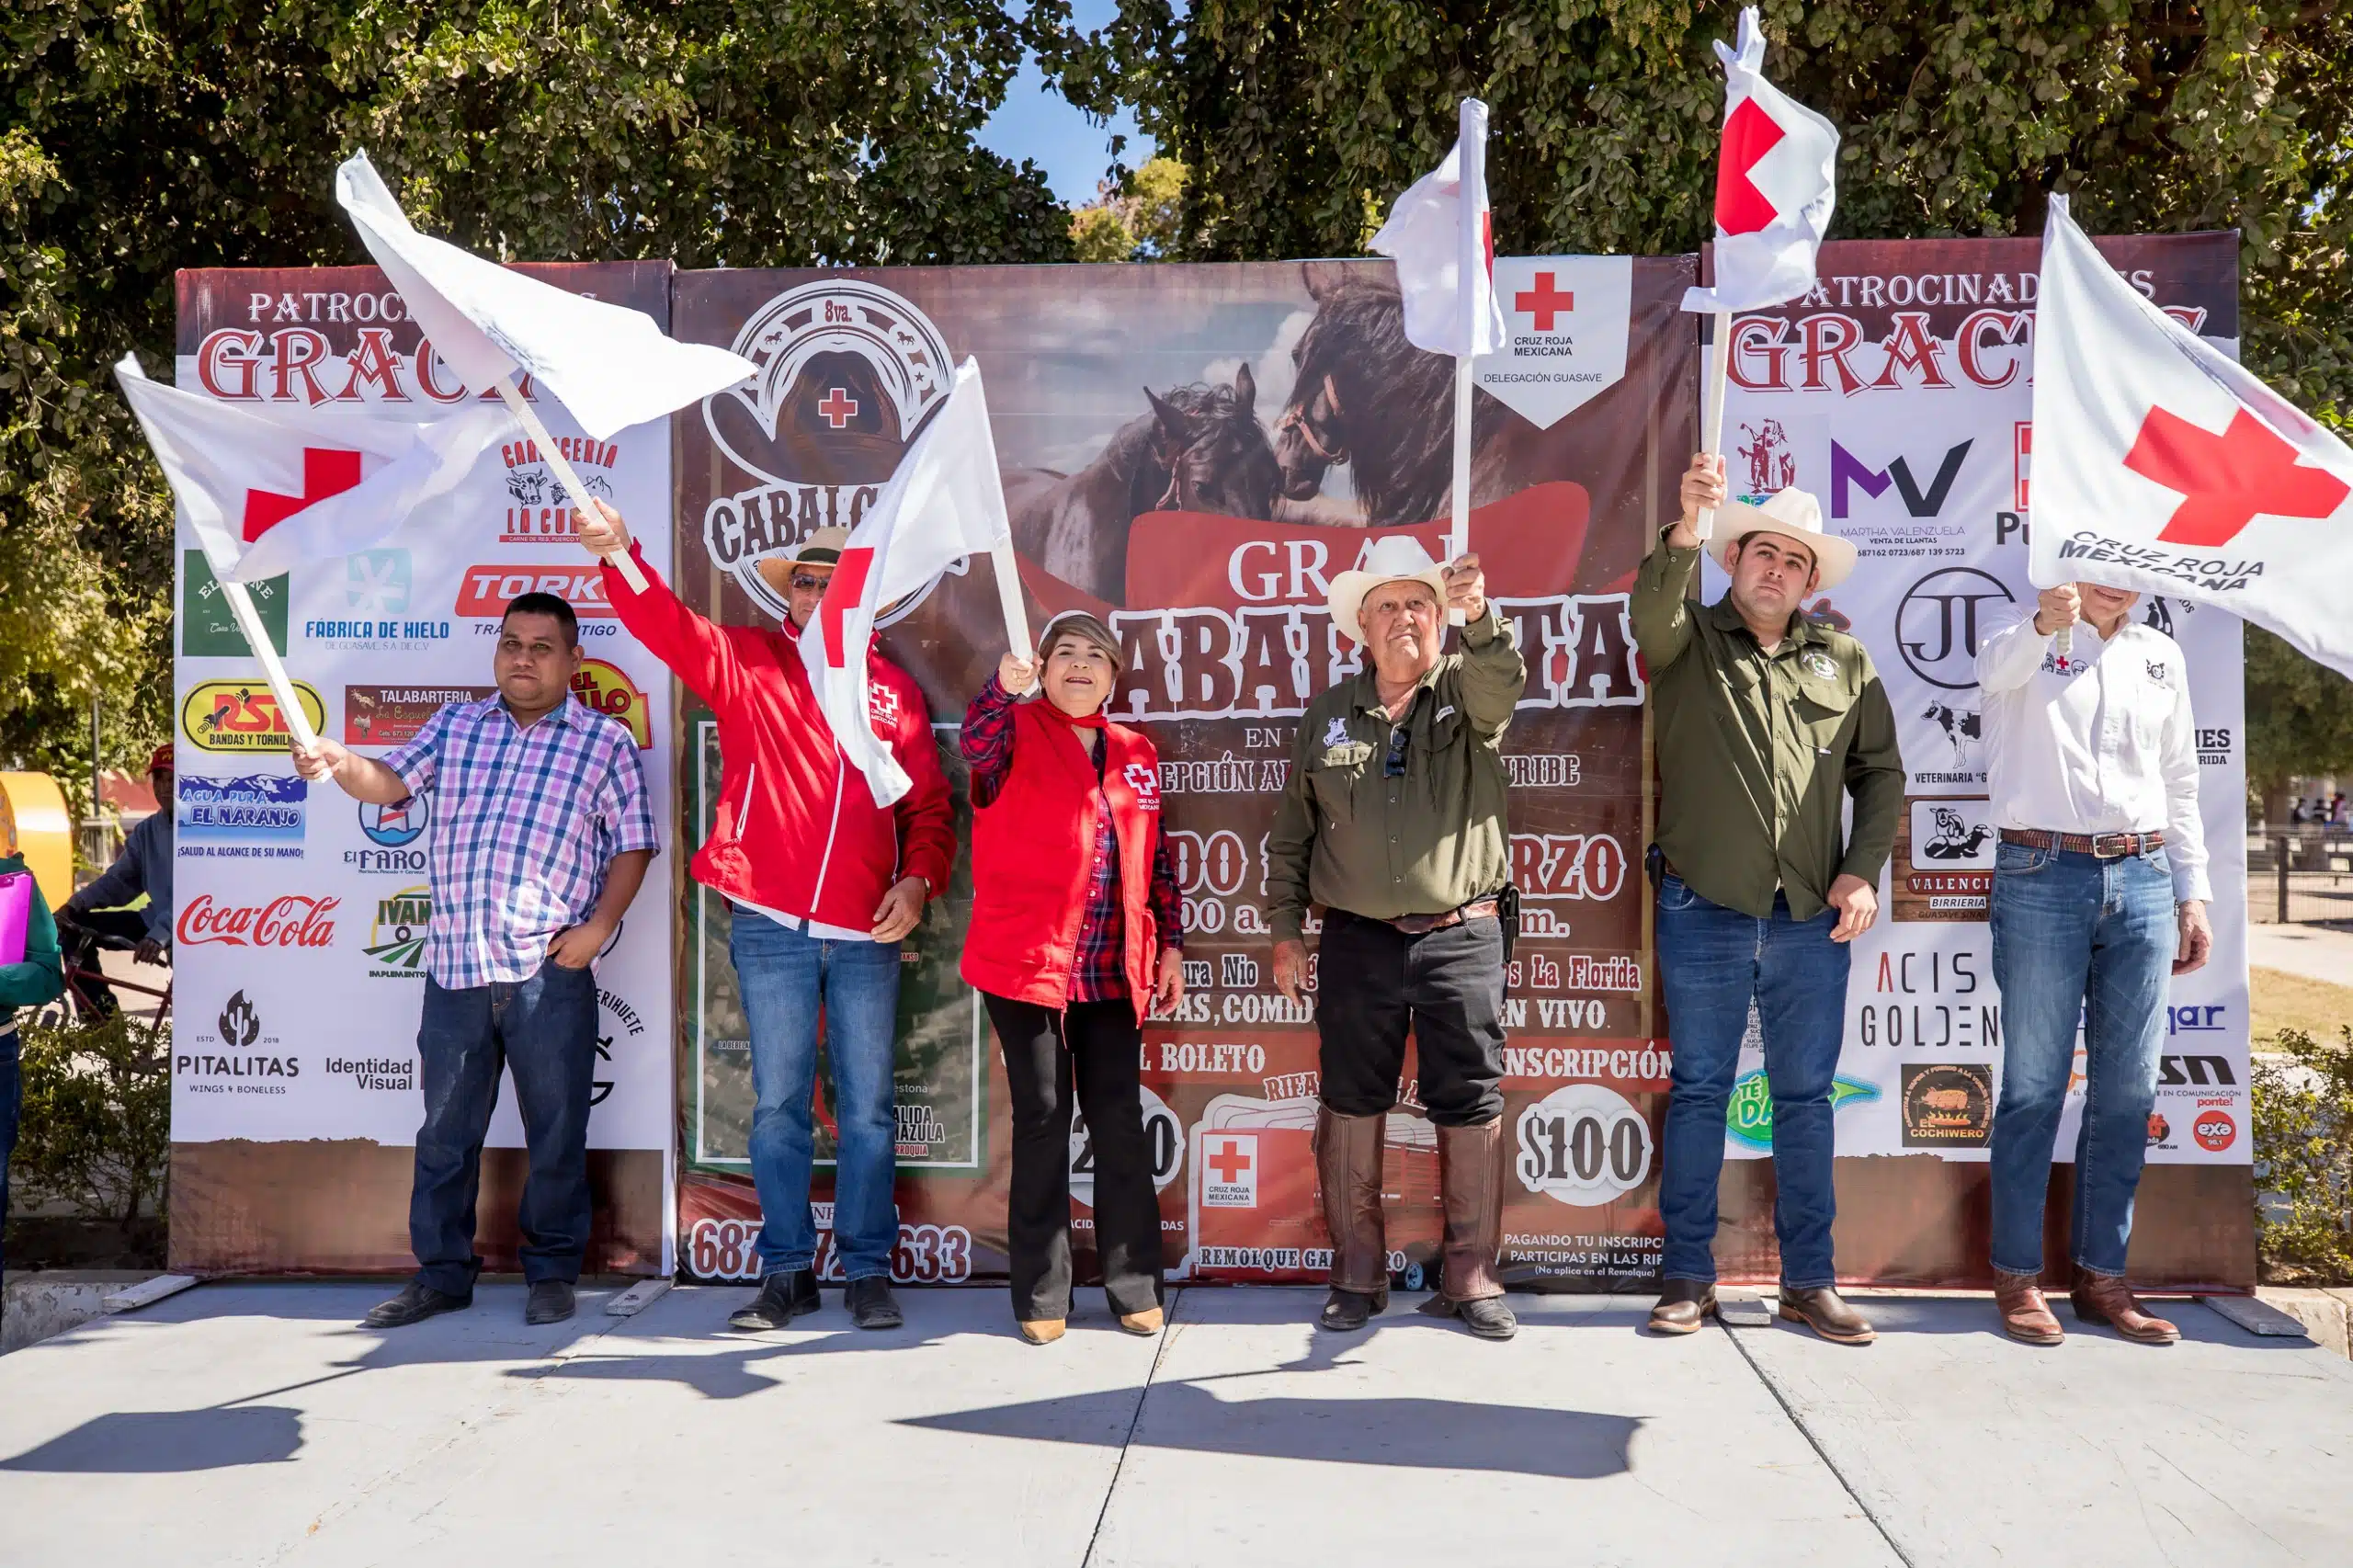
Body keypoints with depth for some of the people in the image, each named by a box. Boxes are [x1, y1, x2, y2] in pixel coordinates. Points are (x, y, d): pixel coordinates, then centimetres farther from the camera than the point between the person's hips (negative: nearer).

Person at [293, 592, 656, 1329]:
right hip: (454, 964, 4)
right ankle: (442, 1273, 23)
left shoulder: (606, 741, 3)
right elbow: (392, 781, 8)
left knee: (555, 1130, 3)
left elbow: (632, 844, 1)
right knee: (446, 1128, 11)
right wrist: (339, 762, -13)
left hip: (549, 970, -3)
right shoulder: (457, 724, 15)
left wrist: (600, 923, -10)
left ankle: (552, 1273, 18)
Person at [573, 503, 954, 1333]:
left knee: (867, 1107, 6)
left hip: (866, 933, 1)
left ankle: (867, 1269, 18)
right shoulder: (746, 661, 6)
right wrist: (619, 554, -29)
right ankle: (787, 1270, 20)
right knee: (778, 1104, 8)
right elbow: (668, 625, -11)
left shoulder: (894, 690, 9)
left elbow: (928, 804, 9)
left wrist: (918, 879, -7)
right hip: (769, 927, 0)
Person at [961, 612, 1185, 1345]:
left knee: (1120, 1120, 8)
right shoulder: (1017, 732, 0)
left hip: (1114, 972, 4)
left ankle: (1135, 1284, 19)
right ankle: (1042, 1294, 14)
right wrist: (1004, 687, -43)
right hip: (1028, 962, -3)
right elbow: (977, 742, -25)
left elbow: (1157, 857, 14)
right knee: (1042, 1120, 3)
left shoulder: (1136, 753, 12)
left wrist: (1171, 945, 10)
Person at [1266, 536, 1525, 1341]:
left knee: (1472, 1108, 3)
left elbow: (1503, 682, -21)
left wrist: (1480, 616, -40)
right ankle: (1357, 1273, 20)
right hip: (1357, 941, 1)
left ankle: (1470, 1277, 16)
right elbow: (1292, 829, 11)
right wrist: (1285, 928, 7)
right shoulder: (1329, 713, 8)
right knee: (1350, 1106, 6)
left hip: (1461, 937, -1)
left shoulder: (1469, 692, 5)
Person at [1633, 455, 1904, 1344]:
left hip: (1811, 920, 3)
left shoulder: (1843, 659, 12)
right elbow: (1652, 613, -19)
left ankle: (1809, 1281, 19)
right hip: (1704, 913, -2)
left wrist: (1863, 870, 1)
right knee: (1698, 1091, 5)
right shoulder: (1689, 641, 4)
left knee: (1805, 1098, 8)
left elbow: (1881, 772, 14)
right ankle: (1688, 1278, 15)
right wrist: (1688, 524, -35)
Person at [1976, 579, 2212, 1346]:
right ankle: (2018, 1275, 9)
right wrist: (2044, 623, -45)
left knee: (2129, 1089, 6)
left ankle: (2103, 1275, 17)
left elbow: (2180, 783, 19)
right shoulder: (2024, 639, 2)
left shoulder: (2163, 656, 16)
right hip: (2043, 880, -4)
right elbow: (1996, 668, -24)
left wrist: (2193, 894, 13)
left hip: (2143, 881, 5)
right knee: (2035, 1086, -1)